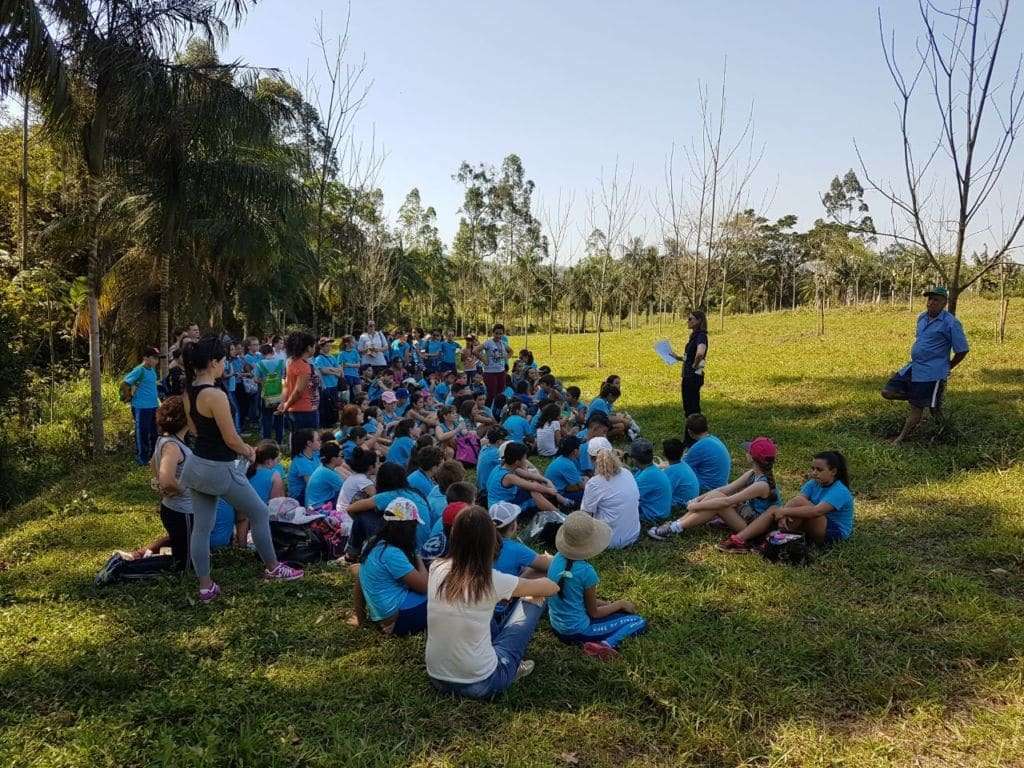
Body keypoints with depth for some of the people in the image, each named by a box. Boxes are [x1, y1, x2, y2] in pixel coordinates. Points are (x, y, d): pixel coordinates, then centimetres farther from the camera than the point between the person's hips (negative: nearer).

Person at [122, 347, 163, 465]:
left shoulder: (152, 369, 9)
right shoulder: (139, 370, -16)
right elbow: (124, 384, -19)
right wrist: (129, 397, -8)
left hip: (153, 406, 8)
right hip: (142, 408, -8)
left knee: (154, 433, 16)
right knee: (142, 433, 3)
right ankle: (141, 459, 14)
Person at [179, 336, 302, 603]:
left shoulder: (189, 391, 3)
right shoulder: (216, 395, -24)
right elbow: (231, 439, -21)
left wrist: (239, 445, 15)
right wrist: (247, 451, 1)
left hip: (197, 465, 8)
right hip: (219, 468, -8)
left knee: (202, 526, 11)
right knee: (260, 513, 11)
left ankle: (205, 587, 18)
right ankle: (272, 568, 25)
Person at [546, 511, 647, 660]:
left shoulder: (557, 559, -5)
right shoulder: (586, 571, -25)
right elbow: (594, 612, -11)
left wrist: (607, 603, 9)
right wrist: (620, 604, 4)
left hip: (556, 626, 8)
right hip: (576, 631, -7)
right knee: (639, 622, -1)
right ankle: (605, 644, -17)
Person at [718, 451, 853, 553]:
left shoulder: (840, 492, -20)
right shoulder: (813, 484, 3)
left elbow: (816, 511, -36)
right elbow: (792, 501, -11)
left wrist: (785, 511, -33)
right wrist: (782, 514, -32)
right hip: (812, 529, 8)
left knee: (800, 502, -29)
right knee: (774, 510, -11)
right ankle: (739, 539, -27)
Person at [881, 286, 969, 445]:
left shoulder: (950, 323, -13)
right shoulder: (922, 318, 9)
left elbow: (962, 350, -9)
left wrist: (947, 367, 2)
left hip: (932, 373, -8)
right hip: (913, 367, 8)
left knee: (917, 407, -2)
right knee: (888, 392, 2)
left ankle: (902, 438, 11)